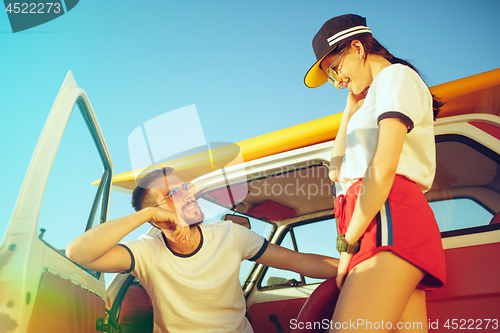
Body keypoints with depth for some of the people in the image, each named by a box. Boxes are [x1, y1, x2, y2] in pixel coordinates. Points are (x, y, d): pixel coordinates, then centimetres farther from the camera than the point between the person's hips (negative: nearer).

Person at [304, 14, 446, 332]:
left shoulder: (396, 75, 3)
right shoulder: (372, 99, 31)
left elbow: (383, 169, -13)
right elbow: (337, 171, 27)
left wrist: (348, 244, -10)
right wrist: (353, 102, 28)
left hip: (390, 216, -9)